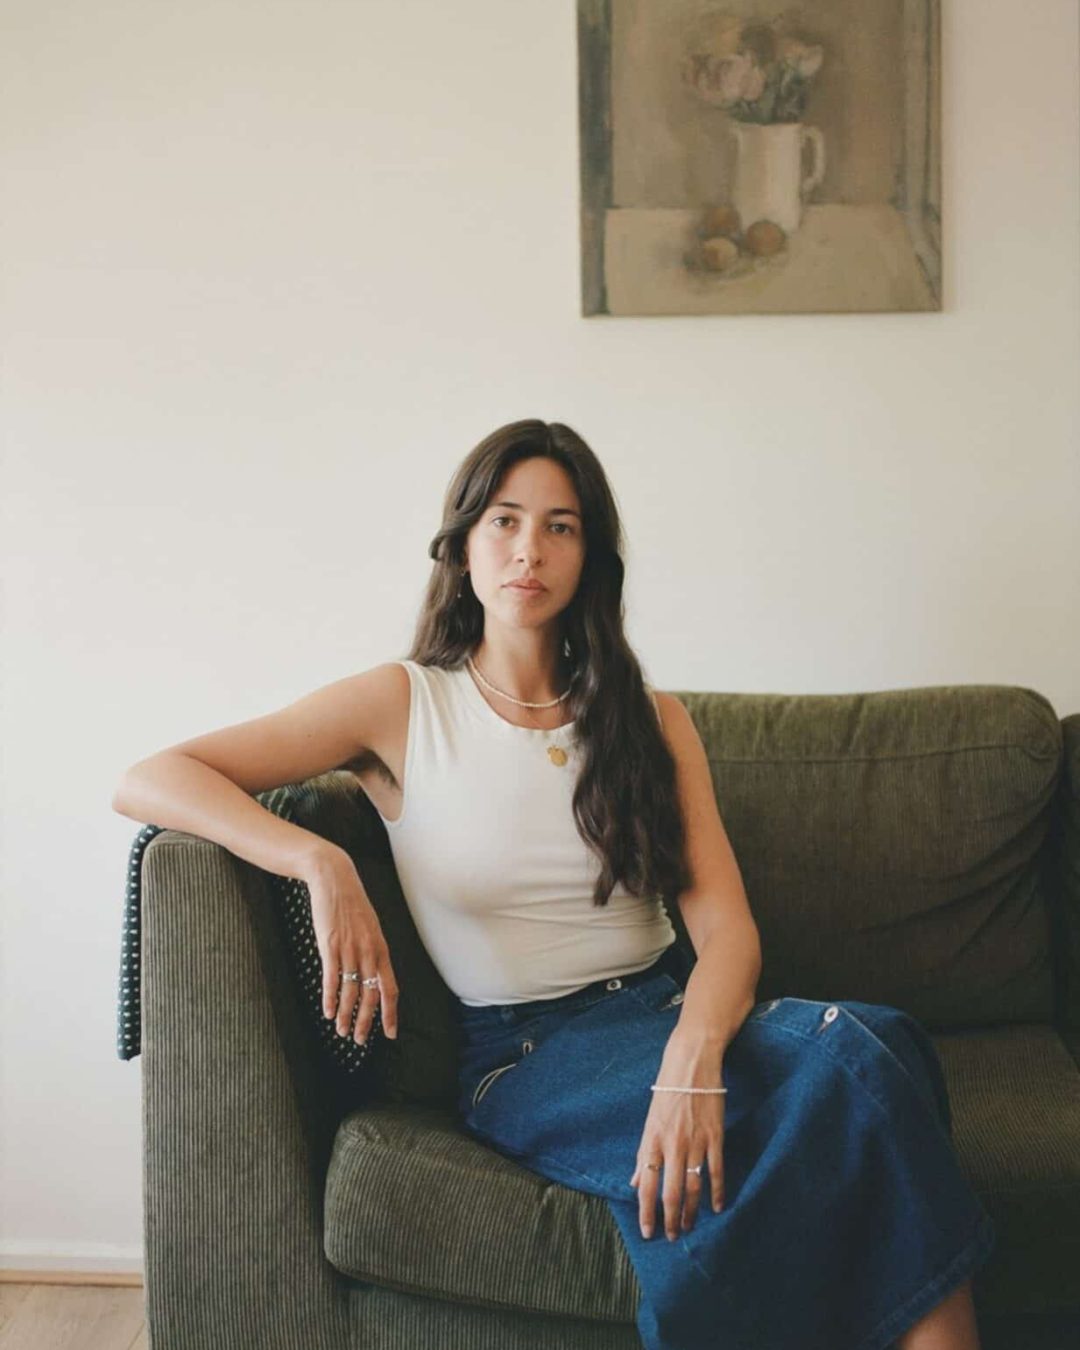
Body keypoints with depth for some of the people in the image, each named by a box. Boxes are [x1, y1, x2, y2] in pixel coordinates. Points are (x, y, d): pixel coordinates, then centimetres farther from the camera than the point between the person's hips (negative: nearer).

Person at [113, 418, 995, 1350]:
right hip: (524, 1055, -3)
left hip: (672, 1009, 4)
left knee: (862, 1046, -31)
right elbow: (147, 782, -3)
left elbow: (726, 927, -1)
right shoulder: (402, 705, 4)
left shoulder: (653, 720, 13)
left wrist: (692, 1057, -24)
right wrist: (321, 862, -20)